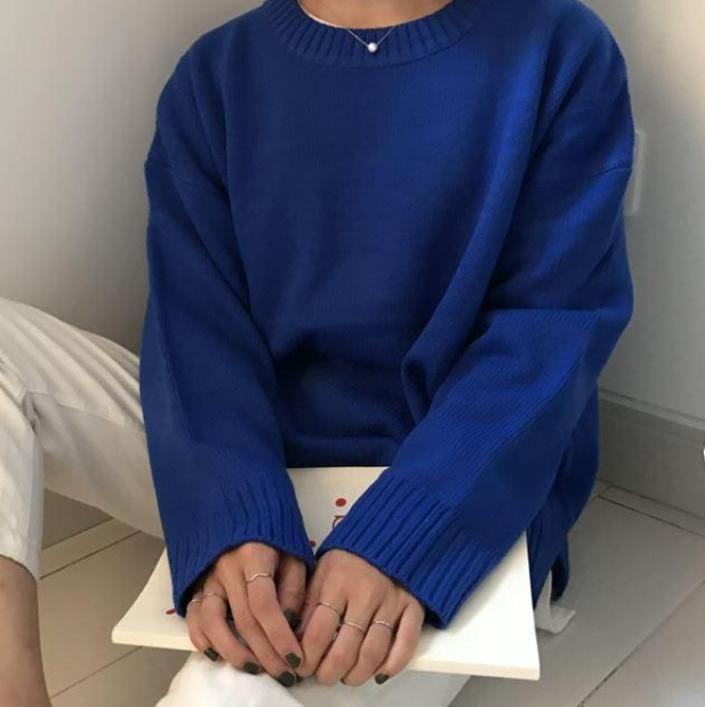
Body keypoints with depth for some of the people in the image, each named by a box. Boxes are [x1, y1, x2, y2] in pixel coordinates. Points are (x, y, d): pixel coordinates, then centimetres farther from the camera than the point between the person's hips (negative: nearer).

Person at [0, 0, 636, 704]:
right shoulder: (216, 73, 2)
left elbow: (556, 324, -12)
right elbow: (198, 323, -8)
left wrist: (402, 539, -26)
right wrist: (235, 520, -27)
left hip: (456, 495, -4)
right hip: (246, 464, 5)